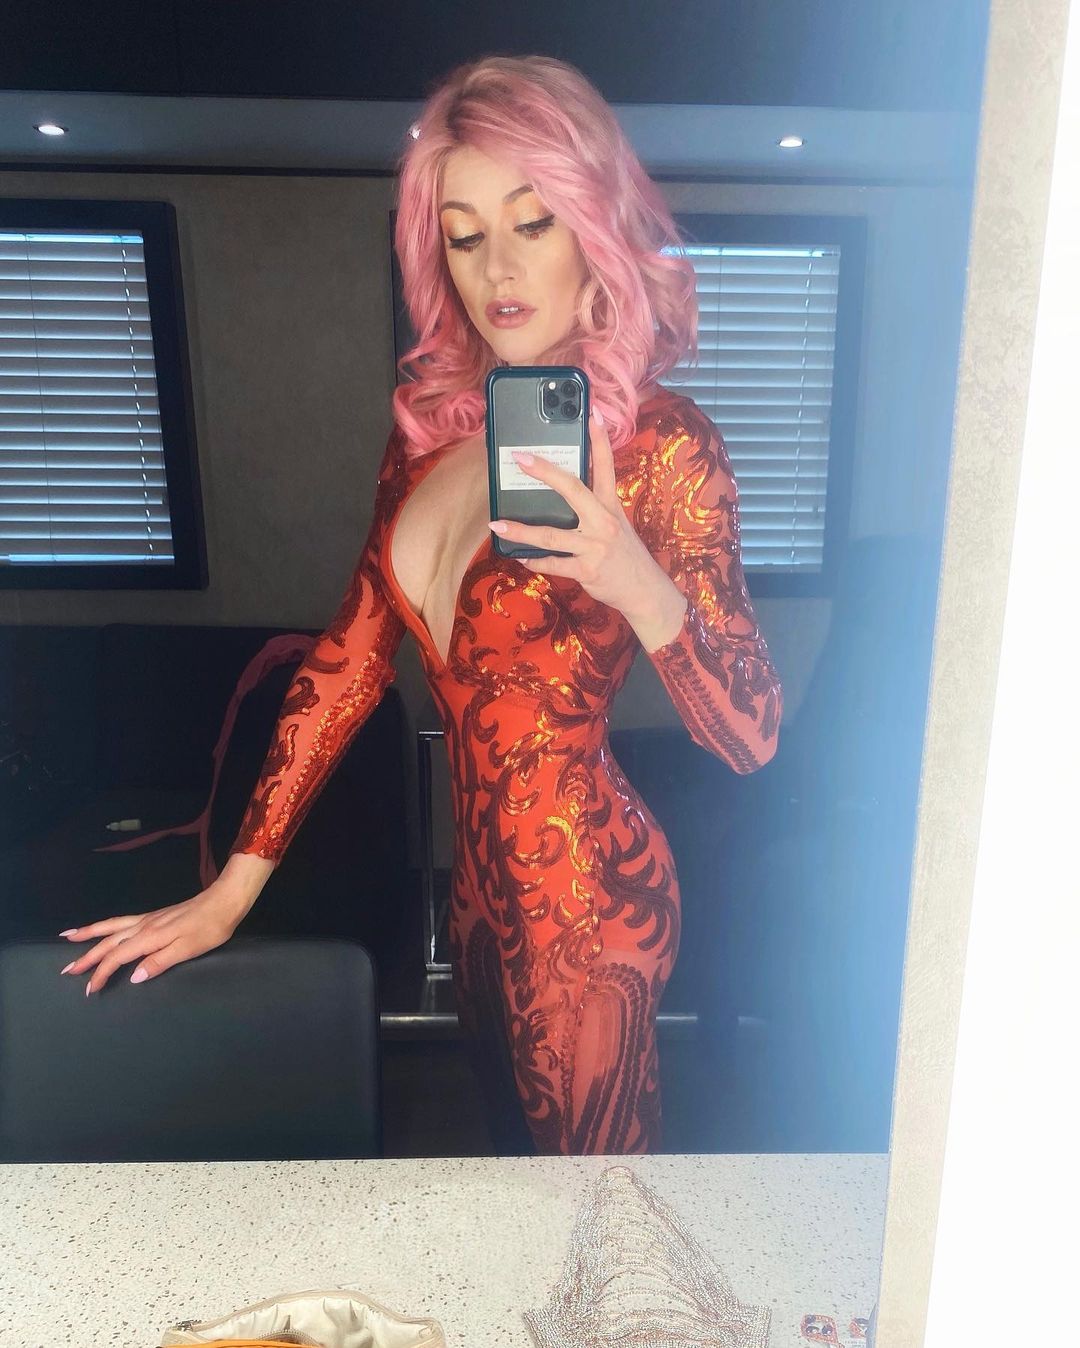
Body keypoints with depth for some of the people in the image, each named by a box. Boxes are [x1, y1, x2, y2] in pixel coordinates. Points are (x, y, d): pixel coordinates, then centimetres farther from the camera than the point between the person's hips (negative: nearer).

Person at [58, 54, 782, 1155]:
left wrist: (634, 581, -36)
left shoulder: (661, 445, -15)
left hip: (584, 897, -5)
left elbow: (751, 736, -17)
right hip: (479, 875, 6)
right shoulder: (431, 421, 0)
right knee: (506, 1126, 26)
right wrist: (232, 888, 1)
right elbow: (353, 652, 1)